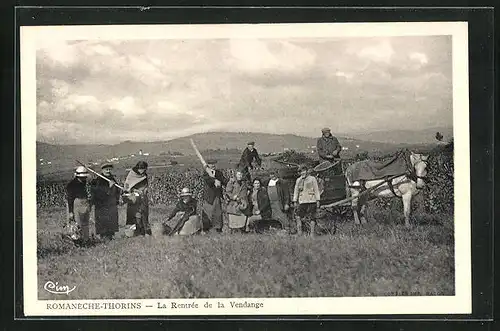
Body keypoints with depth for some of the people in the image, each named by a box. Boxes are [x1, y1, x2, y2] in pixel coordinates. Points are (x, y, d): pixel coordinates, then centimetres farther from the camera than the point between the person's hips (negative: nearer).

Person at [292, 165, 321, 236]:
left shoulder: (312, 179, 6)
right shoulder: (298, 180, 16)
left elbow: (316, 190, 4)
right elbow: (296, 191, 17)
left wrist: (318, 200, -3)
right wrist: (295, 201, 10)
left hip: (311, 201, -3)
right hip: (302, 201, 3)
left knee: (312, 218, -3)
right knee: (298, 217, -8)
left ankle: (312, 234, 0)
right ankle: (299, 234, -6)